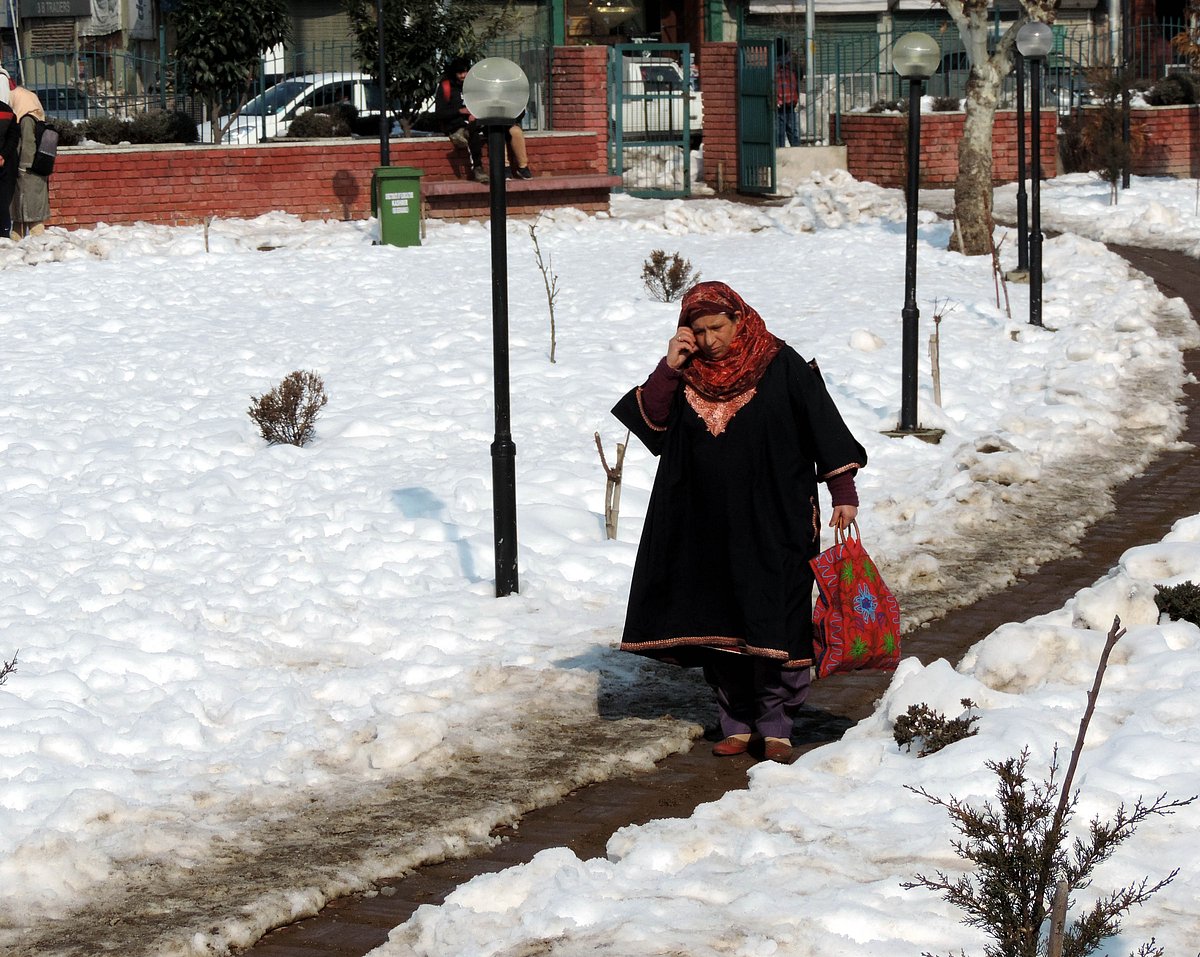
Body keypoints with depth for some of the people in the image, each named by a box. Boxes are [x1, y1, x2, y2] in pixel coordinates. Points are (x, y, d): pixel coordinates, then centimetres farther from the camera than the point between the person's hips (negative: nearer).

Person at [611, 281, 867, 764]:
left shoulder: (780, 365, -6)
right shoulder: (687, 374, 6)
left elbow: (823, 423, -5)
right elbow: (650, 424, -2)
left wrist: (843, 491, -9)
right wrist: (668, 369, -11)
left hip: (774, 523, -4)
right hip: (708, 525, 4)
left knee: (775, 625, -6)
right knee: (719, 626, 6)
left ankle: (775, 725, 1)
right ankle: (736, 723, 15)